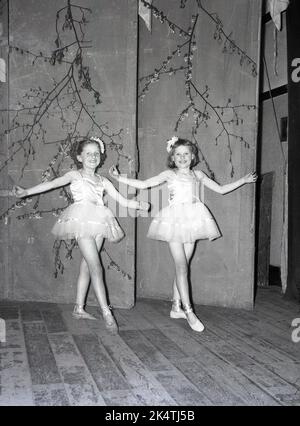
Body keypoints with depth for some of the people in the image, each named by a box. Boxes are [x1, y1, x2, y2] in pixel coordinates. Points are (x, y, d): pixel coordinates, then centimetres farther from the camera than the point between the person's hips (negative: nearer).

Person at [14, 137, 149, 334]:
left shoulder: (103, 181, 19)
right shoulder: (75, 175, 10)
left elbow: (123, 200, 16)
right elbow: (52, 183, -1)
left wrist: (138, 204, 1)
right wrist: (27, 191, -11)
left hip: (99, 224, 5)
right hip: (82, 221, -5)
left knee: (87, 265, 9)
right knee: (96, 266, -13)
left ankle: (79, 308, 19)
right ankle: (106, 313, -18)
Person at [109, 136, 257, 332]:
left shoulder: (198, 174, 14)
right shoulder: (169, 174, 5)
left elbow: (221, 189, 19)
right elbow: (143, 184, 1)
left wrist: (243, 180, 16)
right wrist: (119, 177, -6)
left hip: (192, 221, 4)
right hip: (175, 220, -4)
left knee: (183, 266, 7)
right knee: (181, 266, -10)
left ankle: (176, 307, 17)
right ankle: (189, 312, -9)